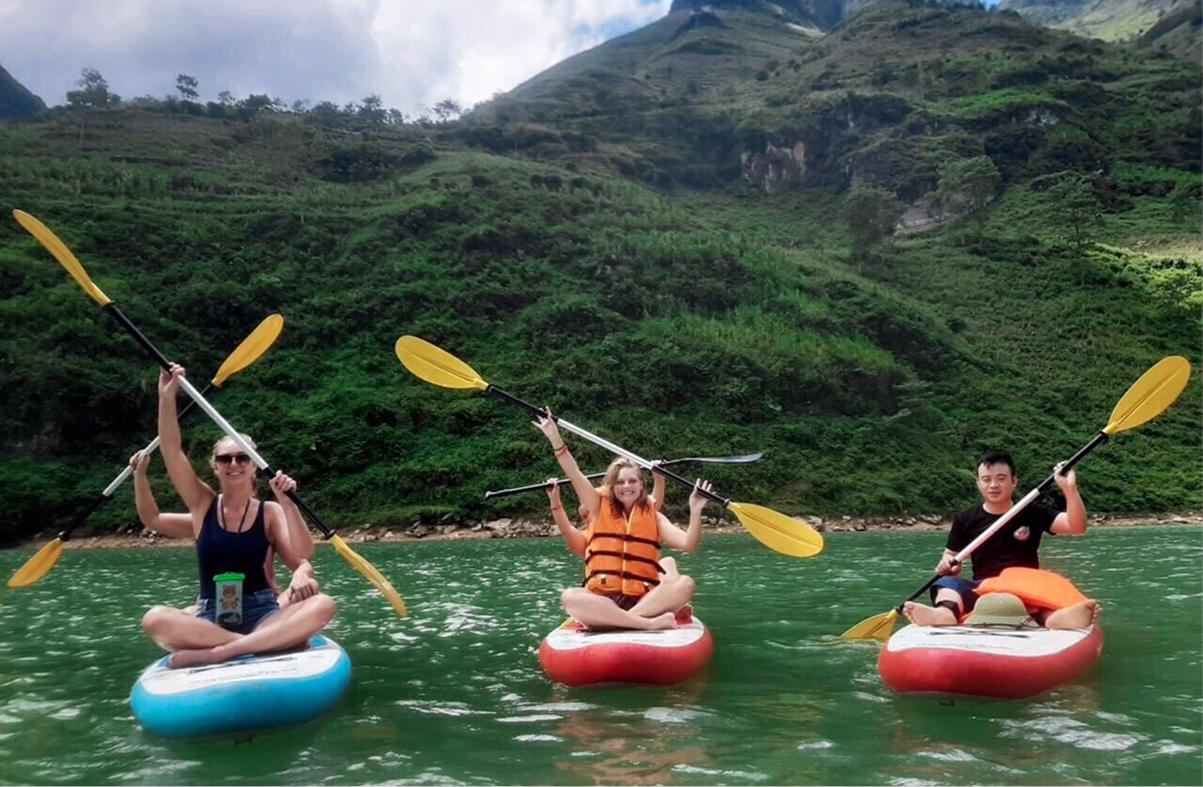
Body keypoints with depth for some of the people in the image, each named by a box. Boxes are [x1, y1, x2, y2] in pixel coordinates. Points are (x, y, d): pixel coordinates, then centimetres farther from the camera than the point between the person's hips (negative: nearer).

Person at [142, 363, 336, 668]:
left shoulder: (270, 512, 6)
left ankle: (216, 653, -37)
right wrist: (167, 396, -15)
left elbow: (300, 558, -11)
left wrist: (287, 504, -22)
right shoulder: (203, 504, 8)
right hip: (210, 620, 0)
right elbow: (171, 451, -4)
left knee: (323, 604, -29)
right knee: (154, 619, -31)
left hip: (262, 615, 0)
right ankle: (273, 643, -32)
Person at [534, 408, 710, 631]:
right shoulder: (600, 508, 13)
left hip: (644, 601, 1)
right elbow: (575, 475, 3)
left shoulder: (654, 516, 13)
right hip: (601, 600, -1)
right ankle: (649, 623, -37)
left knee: (685, 583, -25)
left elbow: (689, 545, 1)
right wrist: (555, 439, -7)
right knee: (569, 597, -32)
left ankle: (609, 621, -34)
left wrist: (695, 512, -14)